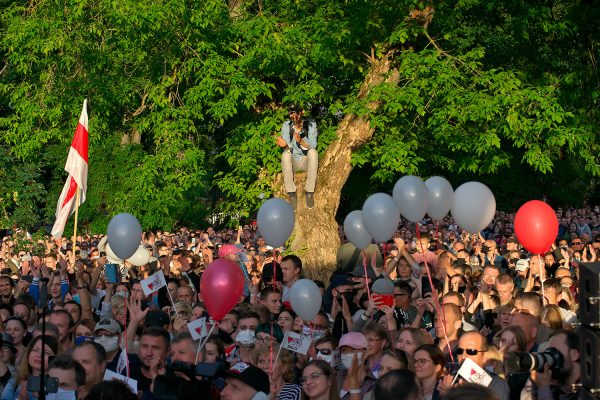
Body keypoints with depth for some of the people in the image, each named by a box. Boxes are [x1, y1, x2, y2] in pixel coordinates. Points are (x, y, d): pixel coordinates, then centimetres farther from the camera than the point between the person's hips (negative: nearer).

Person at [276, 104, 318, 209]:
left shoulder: (311, 124, -9)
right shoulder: (286, 126, -5)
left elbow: (312, 146, -18)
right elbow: (288, 149, -12)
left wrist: (301, 141, -38)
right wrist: (285, 145, -37)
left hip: (306, 161, -1)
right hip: (293, 162, 1)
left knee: (313, 152, -32)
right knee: (285, 155, -32)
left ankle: (309, 192, -27)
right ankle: (291, 194, -27)